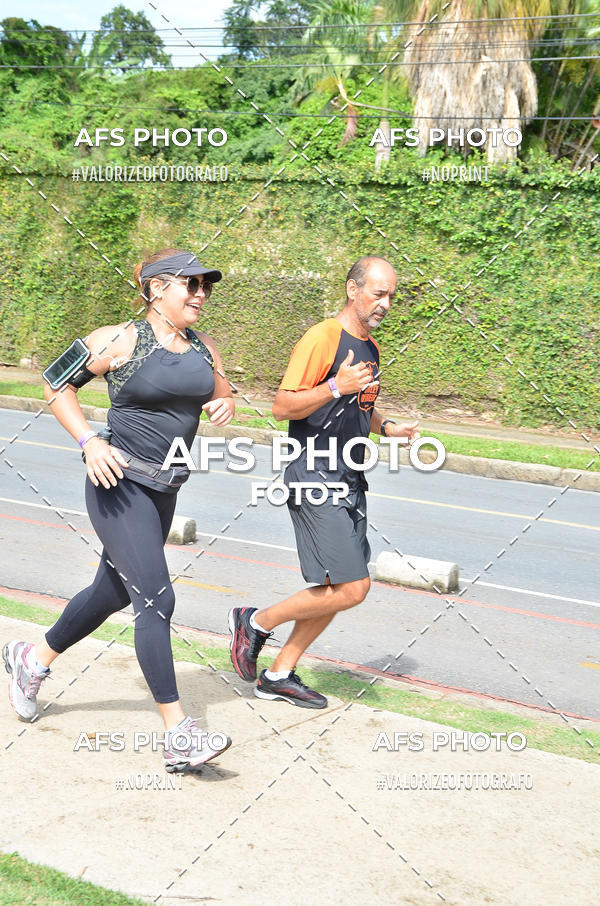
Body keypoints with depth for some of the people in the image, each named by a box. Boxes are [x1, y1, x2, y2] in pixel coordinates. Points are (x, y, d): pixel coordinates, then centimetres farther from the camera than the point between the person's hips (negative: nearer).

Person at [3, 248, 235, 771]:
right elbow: (57, 383, -2)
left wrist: (224, 406, -3)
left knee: (112, 593, 19)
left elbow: (222, 396, 22)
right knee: (156, 599, -14)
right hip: (120, 486, -8)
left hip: (165, 492, 8)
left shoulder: (204, 349, 8)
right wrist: (89, 442, -14)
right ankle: (178, 735, -11)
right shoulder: (118, 341, -10)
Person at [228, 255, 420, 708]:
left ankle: (279, 674, 21)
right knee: (351, 589, -12)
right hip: (315, 479, -9)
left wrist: (387, 428, 10)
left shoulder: (370, 346, 16)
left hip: (349, 480, 9)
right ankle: (256, 621, 7)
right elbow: (282, 406, -16)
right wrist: (336, 386, -27)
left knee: (340, 589, 10)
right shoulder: (322, 338, -12)